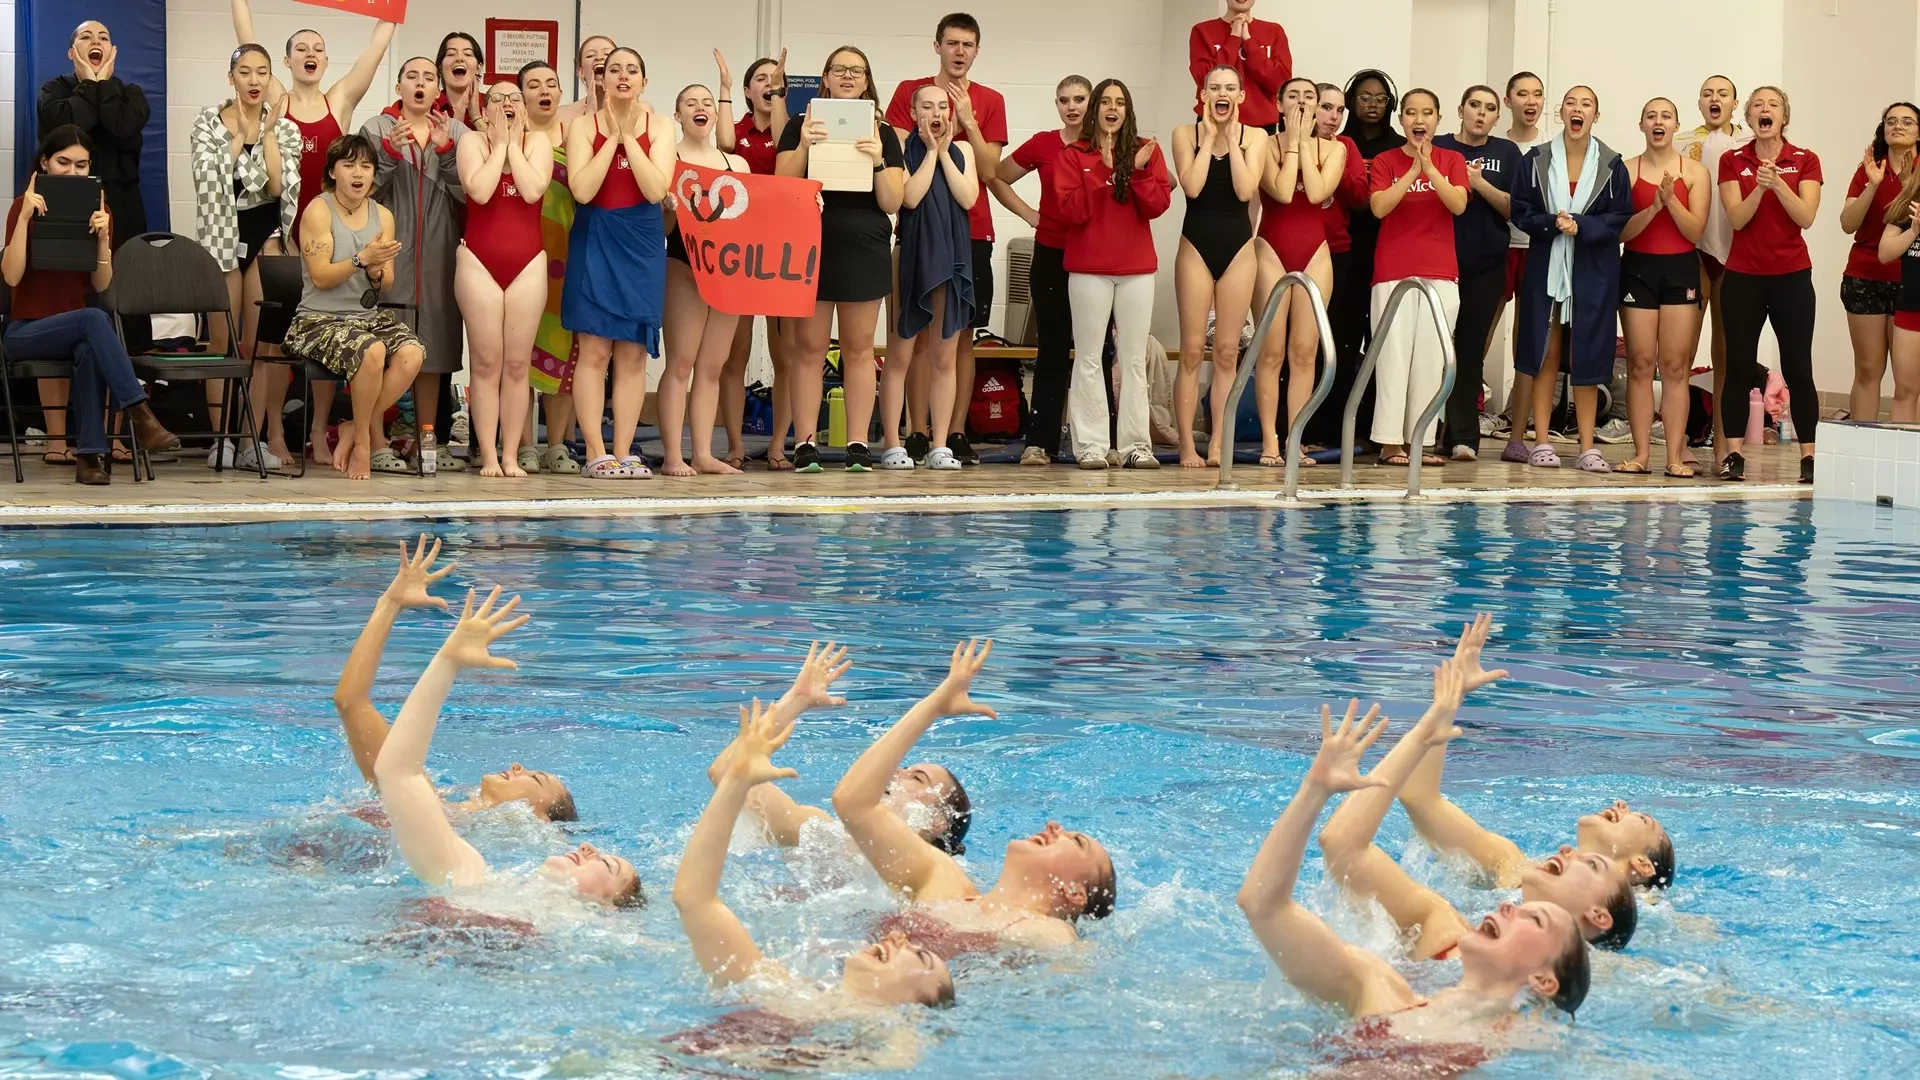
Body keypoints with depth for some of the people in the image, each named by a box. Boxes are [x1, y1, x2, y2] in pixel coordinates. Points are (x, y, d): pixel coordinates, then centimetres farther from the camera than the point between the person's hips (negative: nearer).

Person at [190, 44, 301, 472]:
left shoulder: (286, 128, 3)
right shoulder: (208, 122, 0)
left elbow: (280, 186, -11)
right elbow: (209, 176, -12)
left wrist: (267, 132, -10)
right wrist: (240, 135, -12)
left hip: (266, 234, 0)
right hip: (222, 235, 0)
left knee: (260, 343, -3)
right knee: (222, 343, 1)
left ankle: (253, 439, 1)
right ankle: (221, 438, 7)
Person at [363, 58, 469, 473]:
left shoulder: (457, 132, 10)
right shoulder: (377, 129, 5)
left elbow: (469, 193, -1)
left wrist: (446, 150, -11)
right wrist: (389, 152, -14)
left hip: (438, 254, 2)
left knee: (431, 343, 5)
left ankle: (427, 439, 11)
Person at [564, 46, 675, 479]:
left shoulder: (659, 127, 3)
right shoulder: (584, 126, 1)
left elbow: (656, 190, -10)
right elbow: (582, 190, -12)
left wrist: (629, 137, -10)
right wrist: (612, 138, -10)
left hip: (642, 243, 2)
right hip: (596, 240, -2)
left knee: (633, 354, 2)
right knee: (594, 350, -6)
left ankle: (623, 451, 6)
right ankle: (596, 453, -3)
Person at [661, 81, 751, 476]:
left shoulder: (736, 164, 15)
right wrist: (667, 207, -29)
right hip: (684, 266, -5)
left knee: (713, 365, 5)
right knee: (681, 362, -6)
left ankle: (704, 454, 8)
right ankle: (673, 455, -6)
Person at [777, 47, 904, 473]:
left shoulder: (882, 133, 8)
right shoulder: (801, 127, 7)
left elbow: (892, 203, 2)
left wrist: (879, 162, -15)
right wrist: (804, 147, -16)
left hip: (864, 249, 1)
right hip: (810, 245, -1)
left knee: (859, 348, 3)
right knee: (808, 347, -2)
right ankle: (804, 443, -1)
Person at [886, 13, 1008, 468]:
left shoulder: (990, 102, 8)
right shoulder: (910, 93, 5)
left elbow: (989, 170, 0)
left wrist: (967, 122, -10)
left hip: (971, 230, 2)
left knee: (962, 334, 2)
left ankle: (956, 435, 6)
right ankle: (917, 435, -3)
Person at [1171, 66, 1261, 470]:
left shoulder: (1254, 137, 3)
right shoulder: (1186, 134, 0)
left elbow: (1245, 190, -12)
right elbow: (1192, 186, -15)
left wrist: (1232, 139, -9)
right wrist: (1209, 136, -8)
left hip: (1238, 245, 1)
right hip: (1196, 244, -1)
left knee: (1227, 352, 2)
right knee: (1192, 351, -3)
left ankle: (1218, 443, 5)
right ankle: (1187, 445, -1)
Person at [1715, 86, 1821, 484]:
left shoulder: (1805, 161, 3)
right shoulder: (1733, 162, 5)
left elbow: (1806, 217, -9)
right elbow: (1737, 218, -6)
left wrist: (1778, 184, -21)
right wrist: (1759, 188, -22)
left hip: (1792, 276, -1)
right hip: (1743, 276, 1)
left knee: (1798, 368, -1)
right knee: (1739, 367, 0)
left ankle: (1810, 457, 0)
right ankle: (1733, 455, 2)